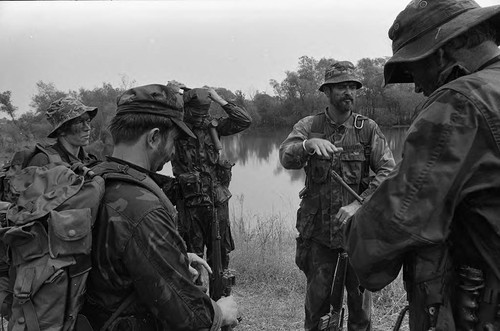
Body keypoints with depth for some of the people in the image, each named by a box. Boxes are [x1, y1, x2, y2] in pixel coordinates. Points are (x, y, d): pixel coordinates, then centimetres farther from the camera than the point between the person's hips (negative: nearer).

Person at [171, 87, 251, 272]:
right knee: (192, 256, 6)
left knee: (221, 251, 16)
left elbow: (245, 121, -2)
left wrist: (220, 100, -9)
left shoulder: (212, 125, 2)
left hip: (218, 200, 4)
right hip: (191, 202, -4)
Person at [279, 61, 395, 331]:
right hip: (318, 229, 0)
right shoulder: (308, 126, 1)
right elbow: (287, 158, -16)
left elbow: (388, 171, -10)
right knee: (317, 296, 10)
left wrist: (358, 204, -23)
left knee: (360, 294, 12)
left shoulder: (368, 129, 0)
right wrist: (309, 144, -38)